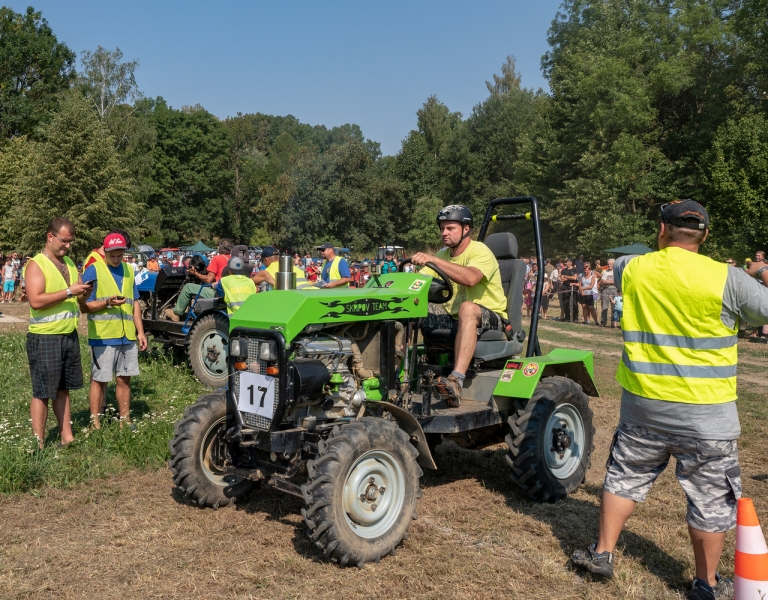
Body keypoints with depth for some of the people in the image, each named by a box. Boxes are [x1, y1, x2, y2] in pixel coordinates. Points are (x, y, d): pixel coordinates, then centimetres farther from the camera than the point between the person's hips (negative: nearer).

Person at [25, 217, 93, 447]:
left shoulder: (70, 263, 13)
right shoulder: (36, 265, -10)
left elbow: (78, 300, 17)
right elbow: (36, 301, -22)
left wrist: (83, 294, -5)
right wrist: (69, 292, -22)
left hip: (70, 335, 7)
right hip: (44, 338, -7)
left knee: (63, 390, 13)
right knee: (42, 393, 0)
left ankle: (67, 437, 20)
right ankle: (38, 445, 7)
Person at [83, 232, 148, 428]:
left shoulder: (128, 270, 13)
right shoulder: (93, 270, -5)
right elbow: (85, 305, -8)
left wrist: (140, 331, 12)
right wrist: (107, 303, -24)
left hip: (127, 335, 5)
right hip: (102, 336, -5)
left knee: (124, 379, 11)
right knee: (99, 380, 2)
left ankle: (125, 421, 21)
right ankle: (95, 424, 10)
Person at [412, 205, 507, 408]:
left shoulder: (480, 251, -12)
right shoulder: (443, 255, 11)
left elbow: (470, 278, -35)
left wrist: (433, 260, -38)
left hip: (491, 317, -6)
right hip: (455, 318, 7)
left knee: (467, 308, -41)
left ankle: (456, 381, -53)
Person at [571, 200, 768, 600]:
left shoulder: (633, 269, -3)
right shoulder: (726, 279, -14)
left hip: (642, 402, 3)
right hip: (705, 413, -3)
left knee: (625, 476, 21)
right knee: (711, 499, 13)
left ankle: (602, 553, 30)